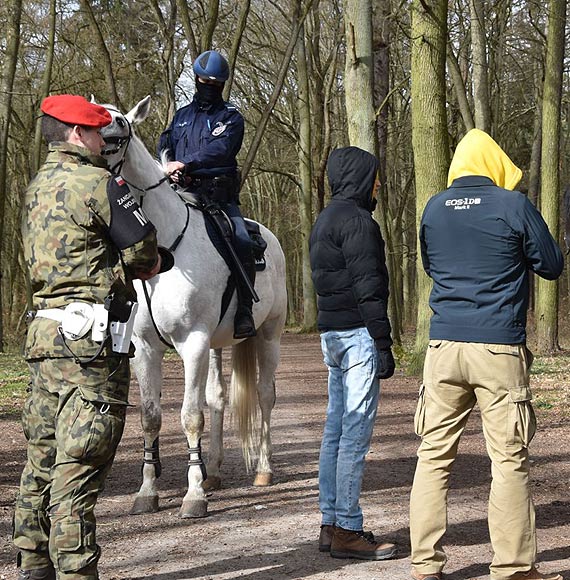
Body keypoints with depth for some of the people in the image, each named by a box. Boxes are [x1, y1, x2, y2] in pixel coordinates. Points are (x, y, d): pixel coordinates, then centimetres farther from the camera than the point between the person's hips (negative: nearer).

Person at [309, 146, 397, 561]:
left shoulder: (325, 220, 19)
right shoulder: (356, 220, -12)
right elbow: (368, 287, -17)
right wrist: (383, 343, -16)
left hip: (332, 335, 10)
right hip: (357, 335, -10)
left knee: (336, 430, 12)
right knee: (356, 433, -7)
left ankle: (331, 524, 18)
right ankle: (347, 531, -5)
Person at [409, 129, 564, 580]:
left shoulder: (434, 209, 8)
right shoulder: (513, 205, -5)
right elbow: (552, 266, 5)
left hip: (443, 347, 4)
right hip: (499, 348, -4)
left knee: (434, 456, 7)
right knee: (509, 460, 2)